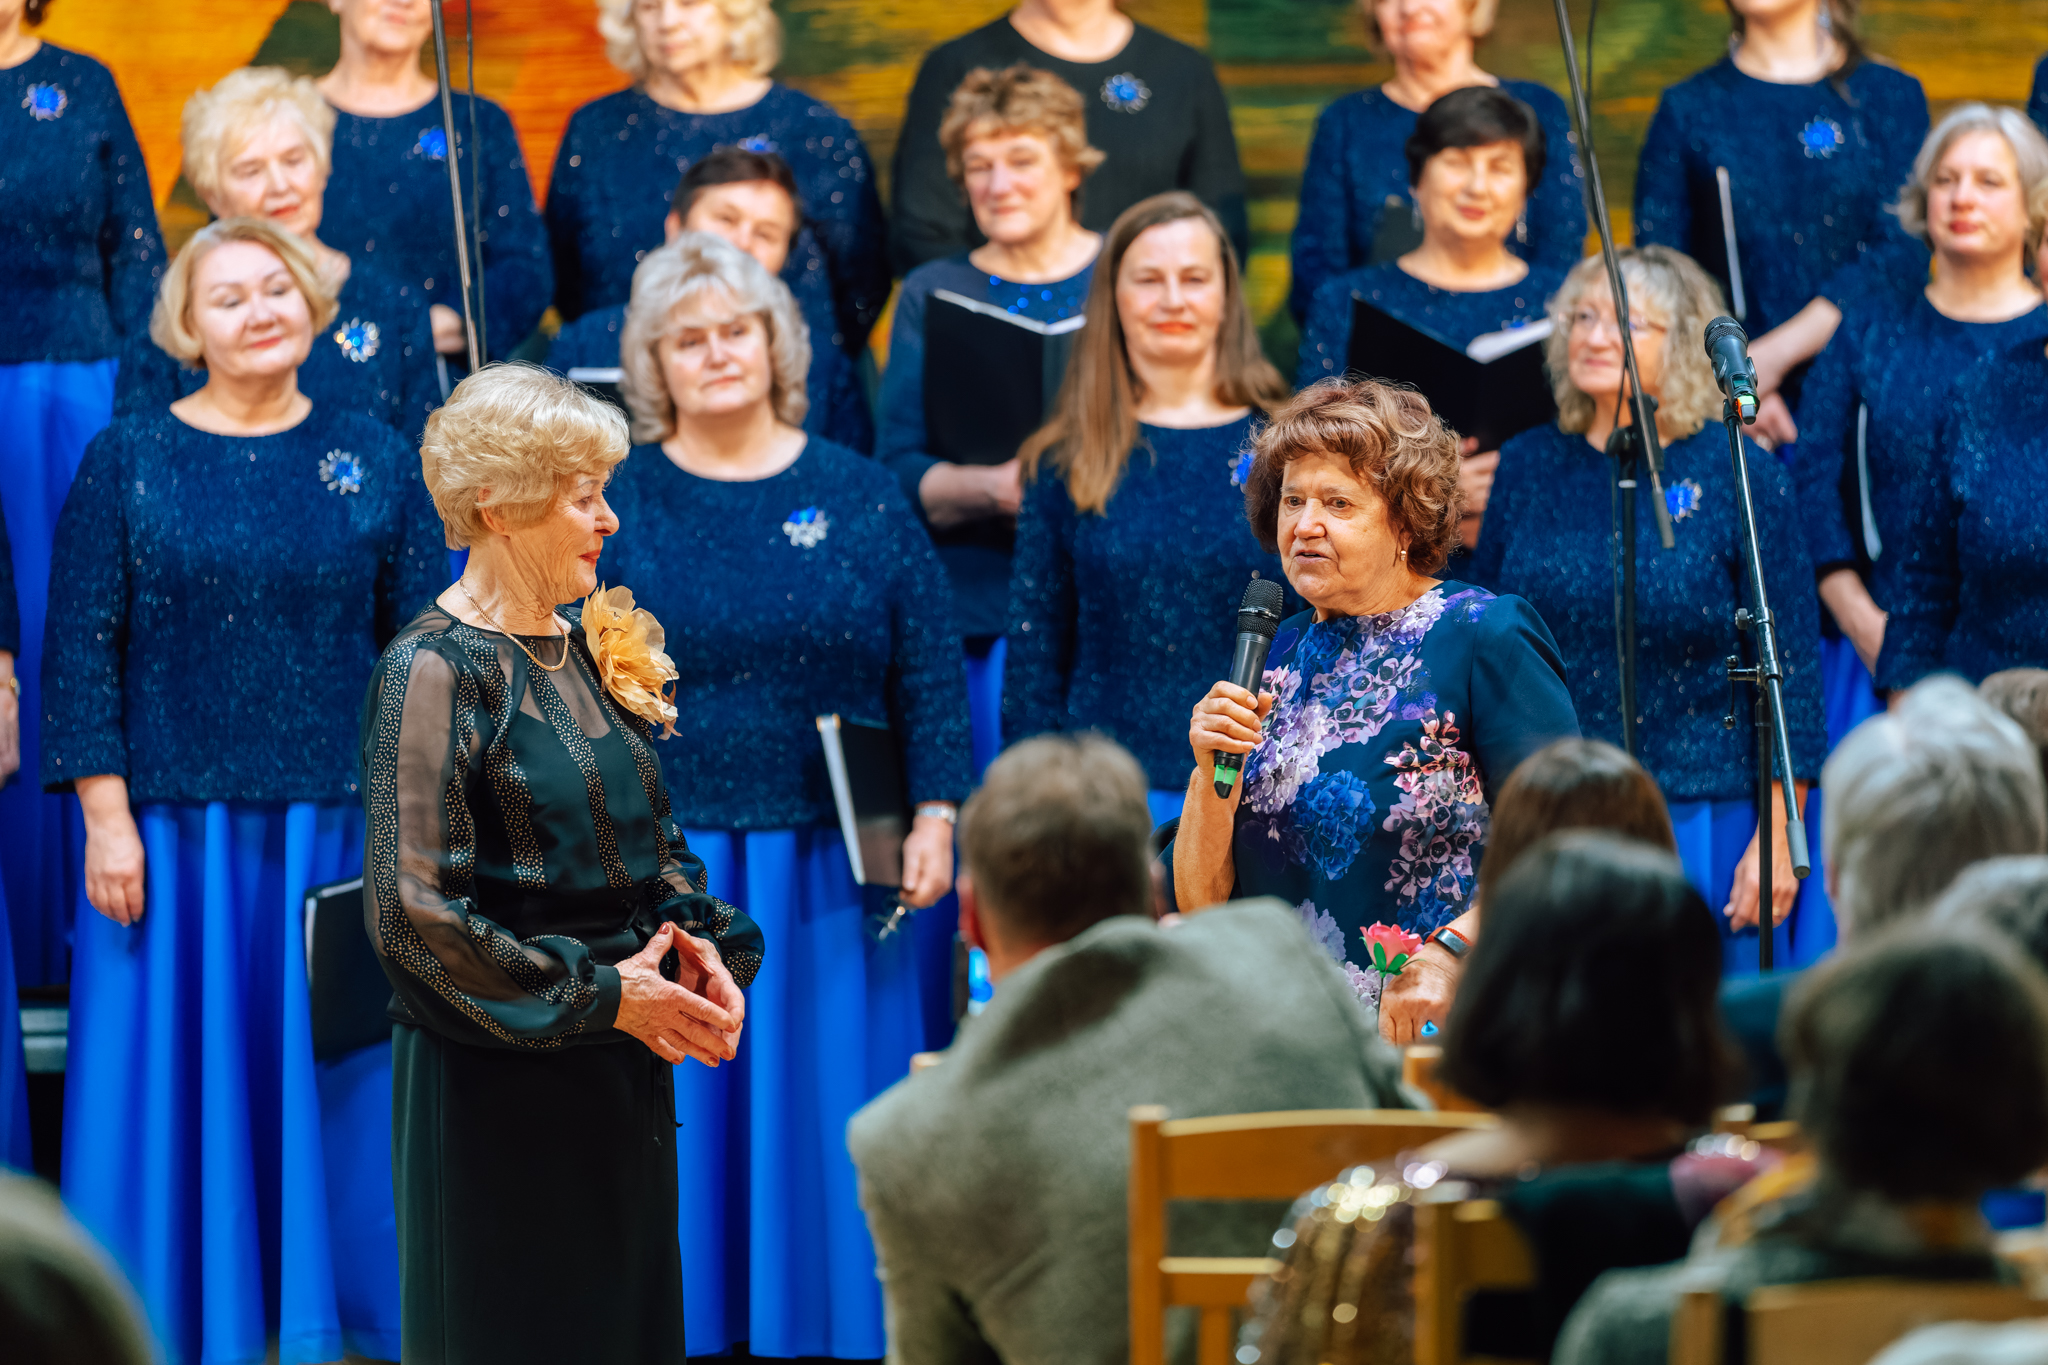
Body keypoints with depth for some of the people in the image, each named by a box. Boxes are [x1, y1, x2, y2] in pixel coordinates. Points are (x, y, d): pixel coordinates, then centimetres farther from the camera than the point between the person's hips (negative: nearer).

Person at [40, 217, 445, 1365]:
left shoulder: (375, 460, 5)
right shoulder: (129, 463, 1)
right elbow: (83, 649, 0)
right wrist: (107, 816, -8)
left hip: (337, 829, 1)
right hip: (174, 831, -1)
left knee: (338, 1085, 4)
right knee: (177, 1082, 3)